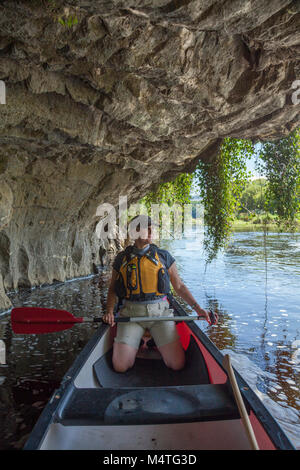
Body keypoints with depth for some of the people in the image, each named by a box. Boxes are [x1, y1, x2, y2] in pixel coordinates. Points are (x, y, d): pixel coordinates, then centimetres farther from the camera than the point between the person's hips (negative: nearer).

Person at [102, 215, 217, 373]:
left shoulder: (163, 256, 6)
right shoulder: (122, 258, 6)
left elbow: (179, 286, 9)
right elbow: (112, 289, 14)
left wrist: (197, 308, -2)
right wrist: (109, 311, -3)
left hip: (160, 312, 0)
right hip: (131, 313, 0)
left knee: (177, 364, -10)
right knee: (120, 366, -11)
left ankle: (155, 344, 20)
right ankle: (138, 343, 20)